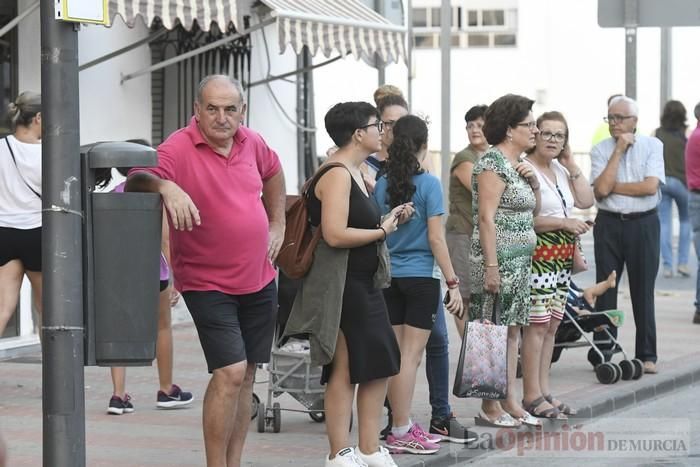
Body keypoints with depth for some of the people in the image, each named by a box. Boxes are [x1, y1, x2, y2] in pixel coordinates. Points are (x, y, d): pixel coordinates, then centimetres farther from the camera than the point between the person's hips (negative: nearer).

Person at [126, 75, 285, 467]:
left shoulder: (252, 143, 3)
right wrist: (166, 186, -50)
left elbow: (273, 172, 24)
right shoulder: (179, 149, -16)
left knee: (247, 376, 11)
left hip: (259, 280, 6)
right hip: (208, 284, -6)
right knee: (230, 372, -16)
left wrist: (277, 225, 19)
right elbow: (135, 181, -31)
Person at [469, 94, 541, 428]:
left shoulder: (517, 164, 16)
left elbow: (531, 210, 26)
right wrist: (491, 266, -22)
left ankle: (510, 402, 14)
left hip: (519, 262, 10)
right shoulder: (493, 163, -12)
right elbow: (486, 216, -17)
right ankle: (489, 407, -3)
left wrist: (533, 182, 5)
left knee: (513, 329, 10)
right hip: (498, 260, -10)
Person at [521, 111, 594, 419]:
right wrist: (565, 222, -16)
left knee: (551, 325, 10)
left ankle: (543, 391, 15)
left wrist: (571, 165, 6)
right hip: (538, 255, -9)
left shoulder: (560, 170, 16)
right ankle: (532, 396, -4)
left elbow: (586, 201, 10)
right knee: (537, 324, -8)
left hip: (562, 258, 9)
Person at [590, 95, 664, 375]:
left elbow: (650, 186, -11)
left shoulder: (652, 146, 2)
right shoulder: (600, 150, 3)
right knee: (605, 290, 3)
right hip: (609, 224, 1)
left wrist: (613, 186, -8)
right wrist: (619, 150, -10)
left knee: (643, 291, 3)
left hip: (643, 224, -1)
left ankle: (647, 355, 10)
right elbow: (600, 190, -12)